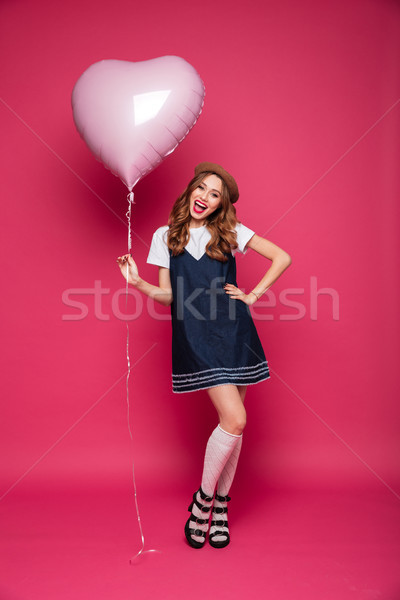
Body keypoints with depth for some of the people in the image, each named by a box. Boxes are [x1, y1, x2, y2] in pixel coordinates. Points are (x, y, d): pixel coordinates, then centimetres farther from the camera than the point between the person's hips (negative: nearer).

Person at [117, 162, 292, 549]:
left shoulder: (230, 232, 9)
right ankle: (203, 498, 10)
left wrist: (252, 296, 2)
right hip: (194, 335, -2)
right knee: (235, 419, -13)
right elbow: (168, 295, 7)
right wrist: (139, 284, -11)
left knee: (233, 422, 6)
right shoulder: (166, 236, 9)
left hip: (234, 330, 2)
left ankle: (220, 505, 26)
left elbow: (282, 258, 10)